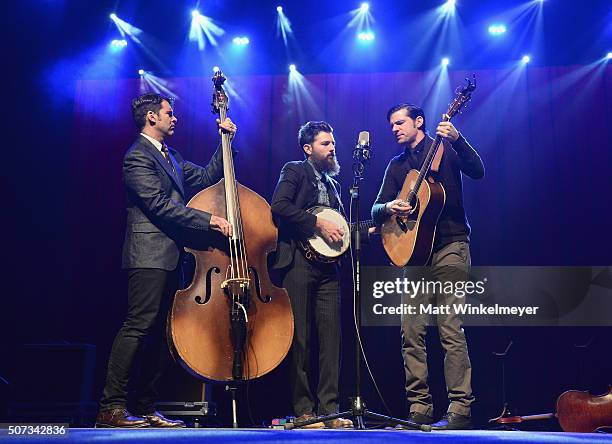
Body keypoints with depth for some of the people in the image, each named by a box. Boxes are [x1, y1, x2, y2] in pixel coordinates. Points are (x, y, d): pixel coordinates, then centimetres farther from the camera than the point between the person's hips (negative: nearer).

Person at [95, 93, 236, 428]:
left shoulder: (171, 156, 23)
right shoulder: (138, 157, -7)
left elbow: (205, 177, 20)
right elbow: (160, 205, -17)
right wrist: (209, 220, -19)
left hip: (169, 256, 9)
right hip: (149, 254, -9)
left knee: (160, 332, 8)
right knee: (138, 326, -13)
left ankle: (145, 408, 13)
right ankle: (111, 408, -8)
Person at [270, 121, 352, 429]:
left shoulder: (332, 183, 25)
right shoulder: (294, 171, 4)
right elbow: (279, 205, -14)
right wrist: (318, 223, -14)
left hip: (327, 267, 6)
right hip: (298, 262, -6)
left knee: (331, 339, 1)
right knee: (300, 339, -3)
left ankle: (328, 409, 6)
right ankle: (303, 410, 6)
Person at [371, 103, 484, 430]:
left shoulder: (445, 148, 6)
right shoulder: (397, 165, 20)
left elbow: (477, 172, -11)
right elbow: (376, 209, 13)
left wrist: (458, 140, -25)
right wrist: (389, 207, -10)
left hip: (449, 246, -5)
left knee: (450, 329, -10)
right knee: (411, 332, 0)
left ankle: (460, 410, -6)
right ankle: (420, 409, 7)